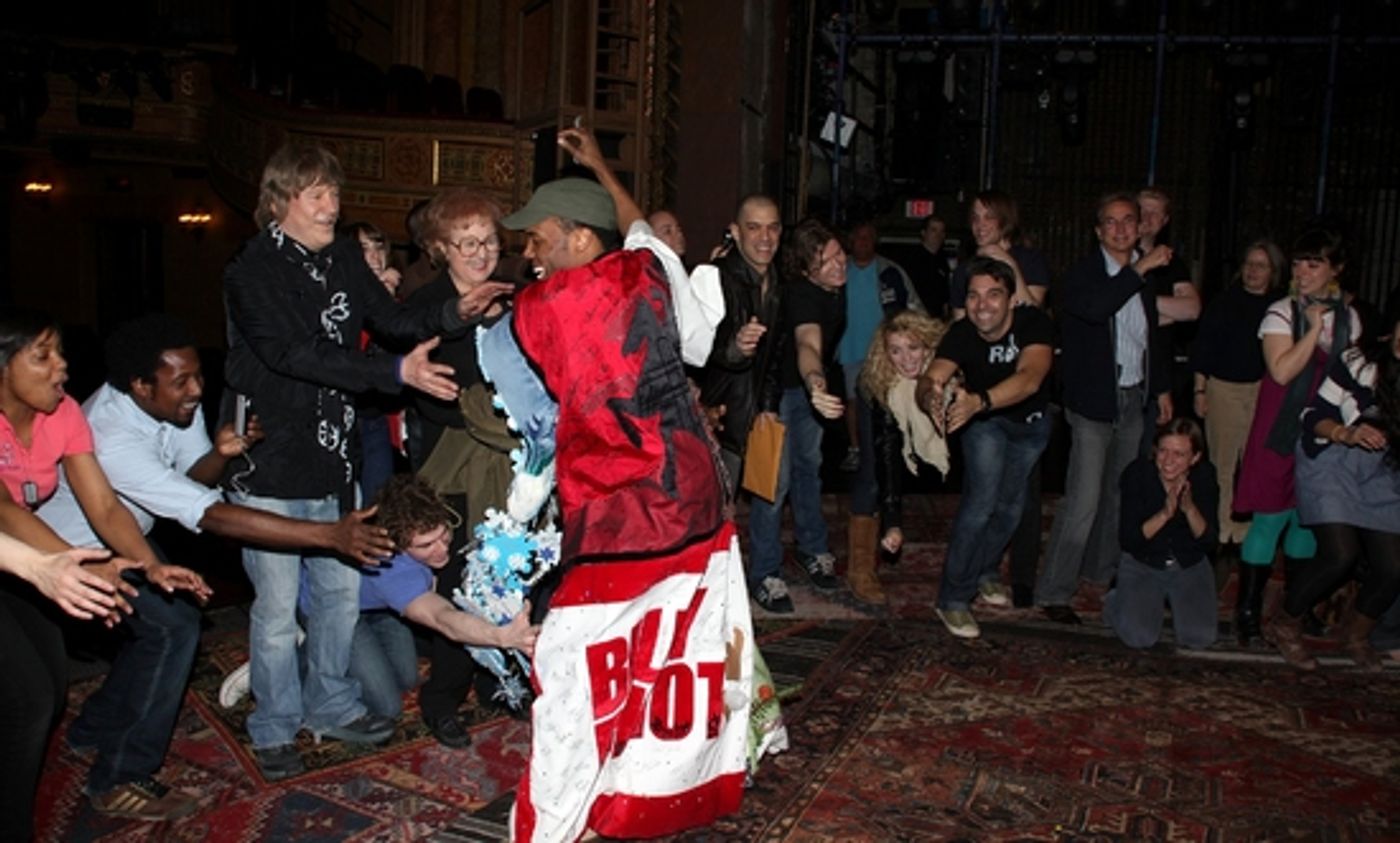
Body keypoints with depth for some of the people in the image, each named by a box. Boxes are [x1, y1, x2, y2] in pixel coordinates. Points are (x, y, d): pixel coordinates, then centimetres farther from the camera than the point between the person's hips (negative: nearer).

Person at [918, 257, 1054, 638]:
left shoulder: (1034, 324, -35)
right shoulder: (961, 334, -31)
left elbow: (1030, 378, -52)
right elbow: (928, 381, -43)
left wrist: (978, 401, -69)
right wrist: (932, 396, -69)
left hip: (1031, 422, 2)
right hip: (984, 421, -1)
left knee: (1010, 504, 13)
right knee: (982, 499, -18)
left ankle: (986, 571, 40)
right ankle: (953, 598, -8)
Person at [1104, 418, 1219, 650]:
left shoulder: (1204, 476, -14)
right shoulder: (1137, 473, -19)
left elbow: (1208, 541, -14)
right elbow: (1127, 540, -20)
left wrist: (1189, 509, -32)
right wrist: (1165, 513, -33)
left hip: (1189, 565, 2)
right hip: (1142, 563, -2)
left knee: (1200, 638, -13)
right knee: (1139, 637, -19)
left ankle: (1173, 601, 18)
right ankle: (1119, 598, 14)